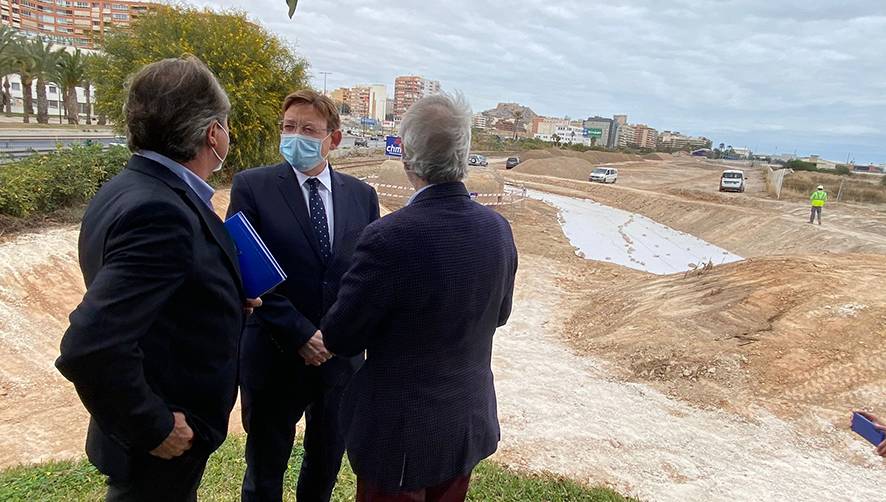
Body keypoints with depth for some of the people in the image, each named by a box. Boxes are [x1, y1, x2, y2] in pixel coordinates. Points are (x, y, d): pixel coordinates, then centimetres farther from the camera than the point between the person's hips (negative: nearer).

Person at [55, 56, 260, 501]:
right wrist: (154, 429, -22)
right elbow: (90, 348, -36)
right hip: (157, 447, -8)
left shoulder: (134, 186, 0)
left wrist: (225, 299, 3)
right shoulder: (160, 212, -30)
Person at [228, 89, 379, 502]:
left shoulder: (362, 195, 2)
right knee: (265, 468, 17)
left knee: (327, 463, 21)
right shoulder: (252, 186, -7)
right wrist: (300, 334, -18)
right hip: (274, 356, -3)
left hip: (342, 356, 3)